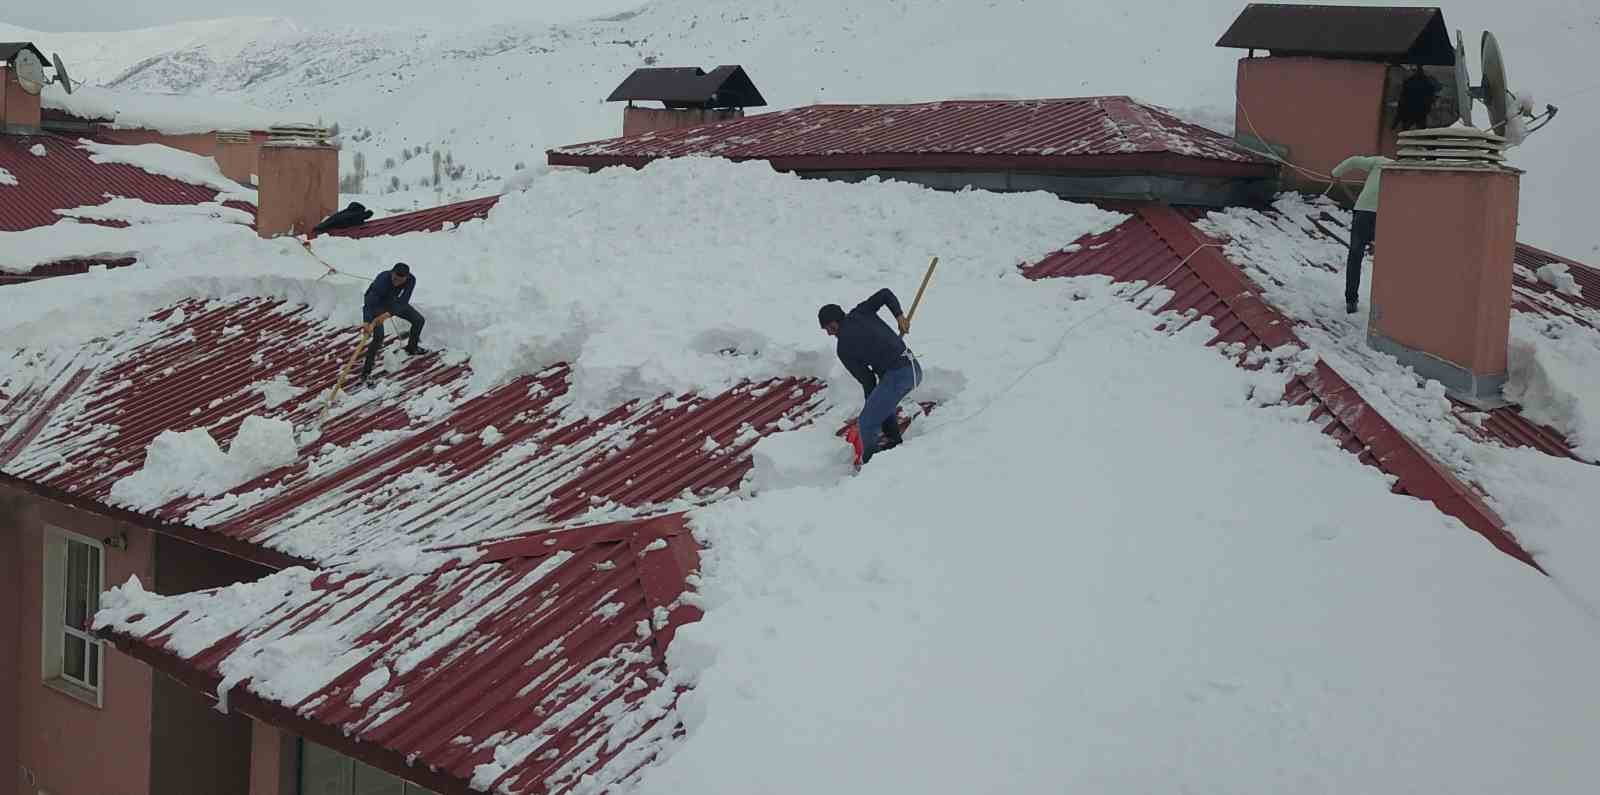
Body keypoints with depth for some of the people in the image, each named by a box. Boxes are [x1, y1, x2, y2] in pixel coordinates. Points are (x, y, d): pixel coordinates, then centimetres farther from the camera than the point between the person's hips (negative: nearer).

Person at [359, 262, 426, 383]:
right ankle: (366, 370, -12)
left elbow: (404, 301, -30)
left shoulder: (411, 280, -27)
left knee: (419, 320, 7)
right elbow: (371, 302, -46)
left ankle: (412, 348, 33)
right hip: (375, 303, -5)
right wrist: (367, 322, -61)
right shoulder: (383, 280, -41)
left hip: (394, 302, 5)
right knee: (378, 336, -21)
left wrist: (388, 314, -46)